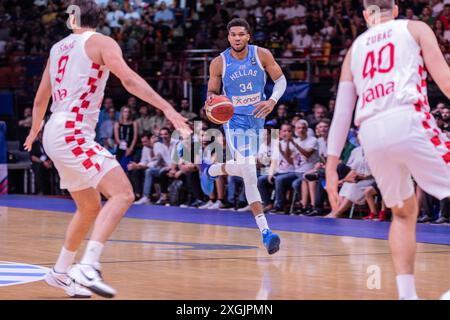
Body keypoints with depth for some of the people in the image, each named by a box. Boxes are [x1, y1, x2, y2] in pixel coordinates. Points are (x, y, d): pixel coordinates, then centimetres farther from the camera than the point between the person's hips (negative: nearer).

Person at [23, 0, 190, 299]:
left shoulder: (59, 47, 19)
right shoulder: (100, 42, -3)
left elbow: (41, 98, 28)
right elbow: (129, 79, -18)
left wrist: (35, 131, 46)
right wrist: (167, 108, -23)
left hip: (57, 135, 8)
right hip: (74, 133, -8)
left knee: (91, 208, 21)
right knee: (122, 194, -18)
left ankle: (60, 272, 30)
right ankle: (89, 268, -32)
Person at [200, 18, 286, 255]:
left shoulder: (262, 55, -7)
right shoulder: (219, 63, -9)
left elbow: (280, 79, 2)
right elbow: (212, 92, 3)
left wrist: (273, 101, -17)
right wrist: (211, 100, -22)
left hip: (257, 118, 4)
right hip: (234, 120, -4)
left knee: (246, 170, 18)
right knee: (250, 174, -19)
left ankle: (210, 170, 50)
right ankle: (265, 232, -19)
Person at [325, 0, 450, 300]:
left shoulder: (355, 48, 27)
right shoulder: (415, 28, 18)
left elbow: (341, 112, 22)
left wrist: (332, 166, 23)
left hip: (371, 133, 4)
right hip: (408, 120, -4)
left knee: (404, 213, 21)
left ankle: (407, 294, 11)